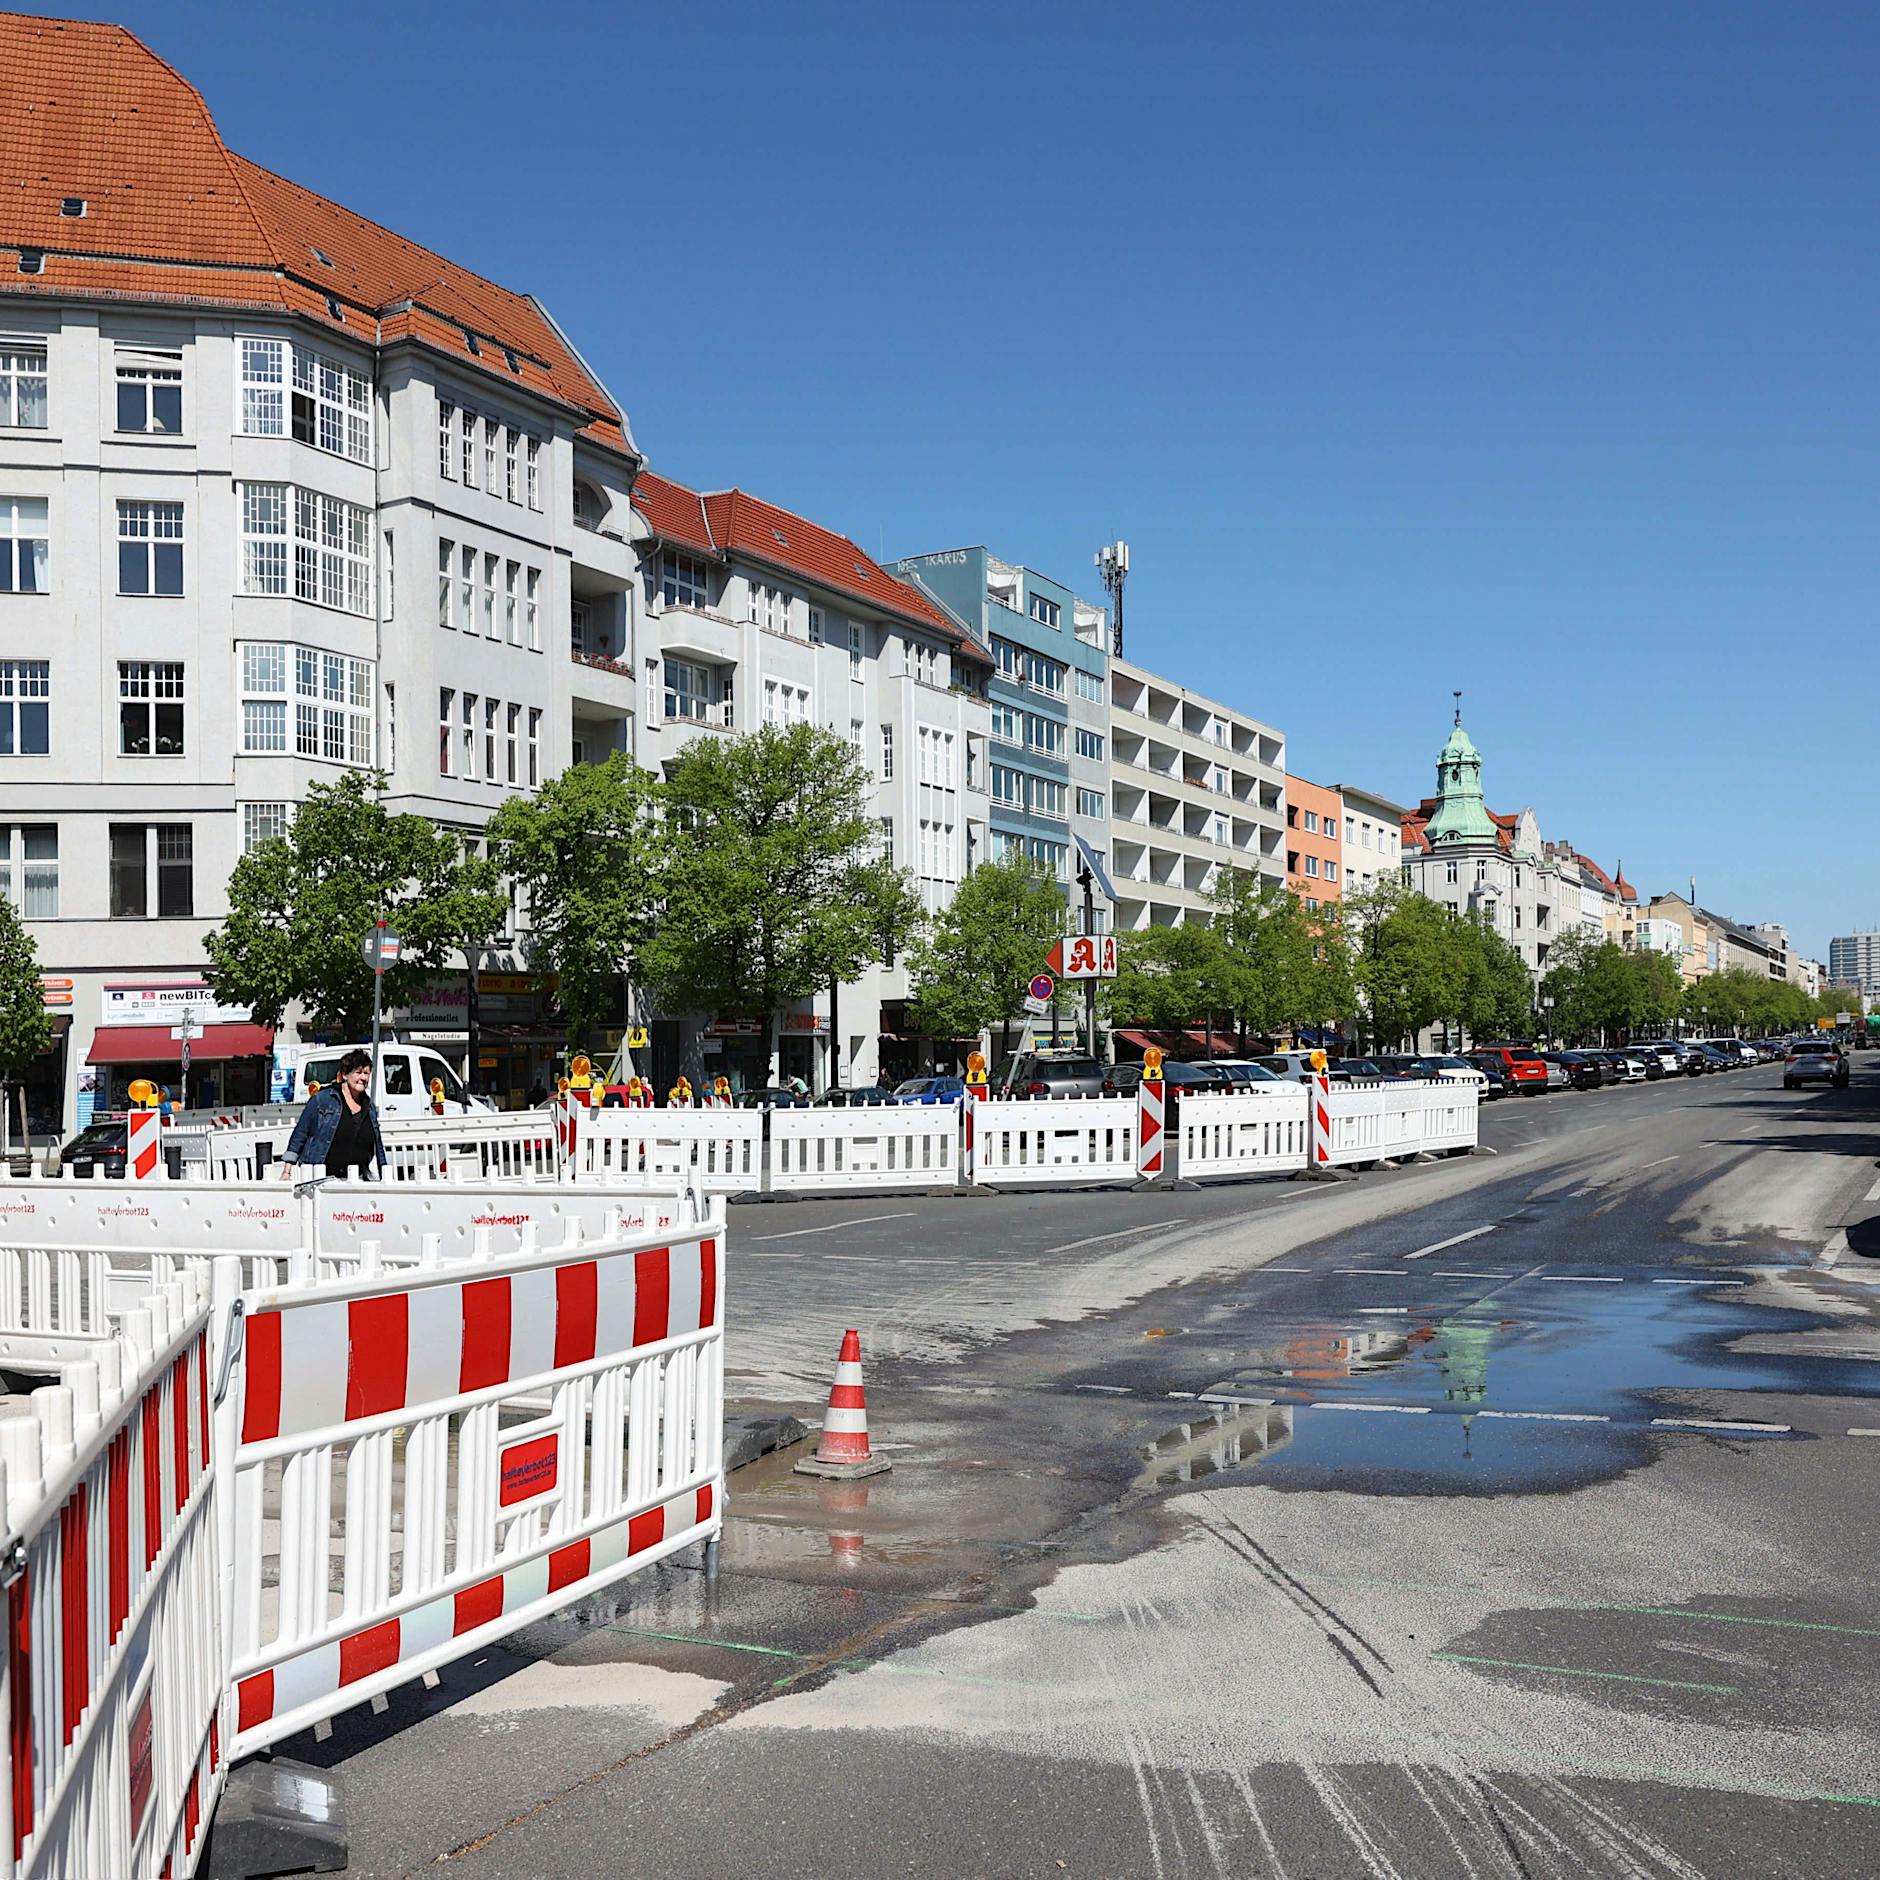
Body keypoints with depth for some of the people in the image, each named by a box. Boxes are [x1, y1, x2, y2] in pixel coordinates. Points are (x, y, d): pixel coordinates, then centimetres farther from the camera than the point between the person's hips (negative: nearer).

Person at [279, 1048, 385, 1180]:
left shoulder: (370, 1109, 16)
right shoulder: (321, 1100, 2)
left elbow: (378, 1149, 22)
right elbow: (298, 1136, 2)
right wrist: (286, 1172, -3)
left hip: (358, 1182, 4)